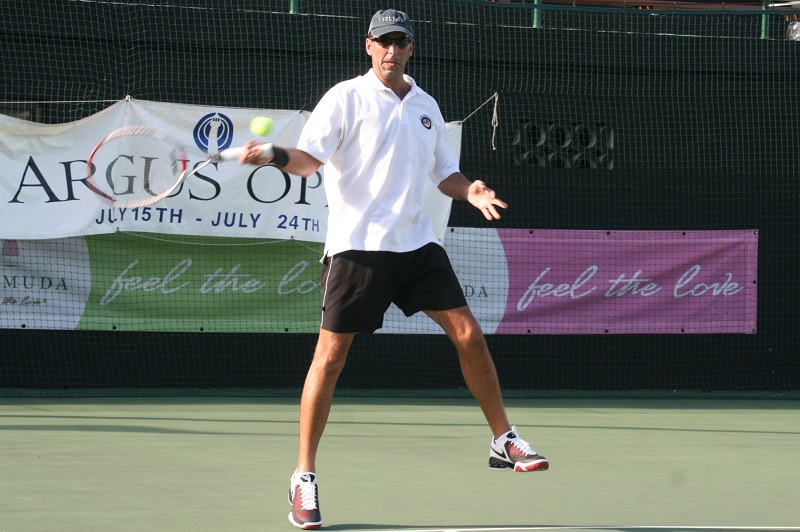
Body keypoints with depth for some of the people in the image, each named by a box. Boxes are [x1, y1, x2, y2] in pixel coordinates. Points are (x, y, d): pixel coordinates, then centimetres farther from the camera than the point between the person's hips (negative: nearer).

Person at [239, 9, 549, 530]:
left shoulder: (426, 107, 14)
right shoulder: (347, 98, -2)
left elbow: (446, 172, 22)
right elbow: (309, 158, -11)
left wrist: (471, 191, 1)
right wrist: (277, 155, -33)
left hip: (416, 243, 5)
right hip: (357, 245, -5)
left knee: (468, 334, 0)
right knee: (330, 356, -6)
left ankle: (504, 441, 17)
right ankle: (304, 477, 2)